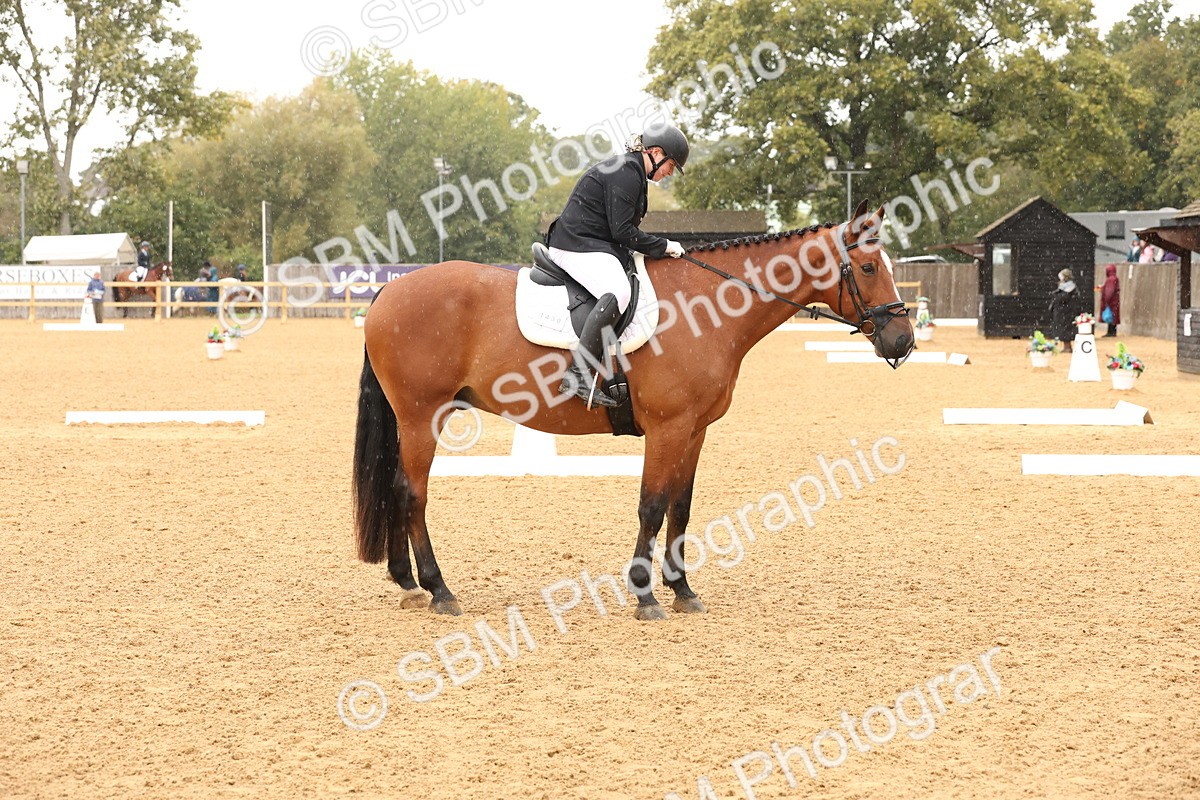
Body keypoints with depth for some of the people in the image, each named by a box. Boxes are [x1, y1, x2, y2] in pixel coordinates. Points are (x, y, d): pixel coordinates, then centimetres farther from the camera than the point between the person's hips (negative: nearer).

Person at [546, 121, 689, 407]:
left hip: (596, 245, 12)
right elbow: (622, 231, -19)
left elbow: (621, 229, 20)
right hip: (578, 247, -12)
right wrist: (664, 246, -10)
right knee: (618, 292, -33)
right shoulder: (625, 173, -13)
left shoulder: (630, 171, 20)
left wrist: (658, 248, 12)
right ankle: (578, 376, -41)